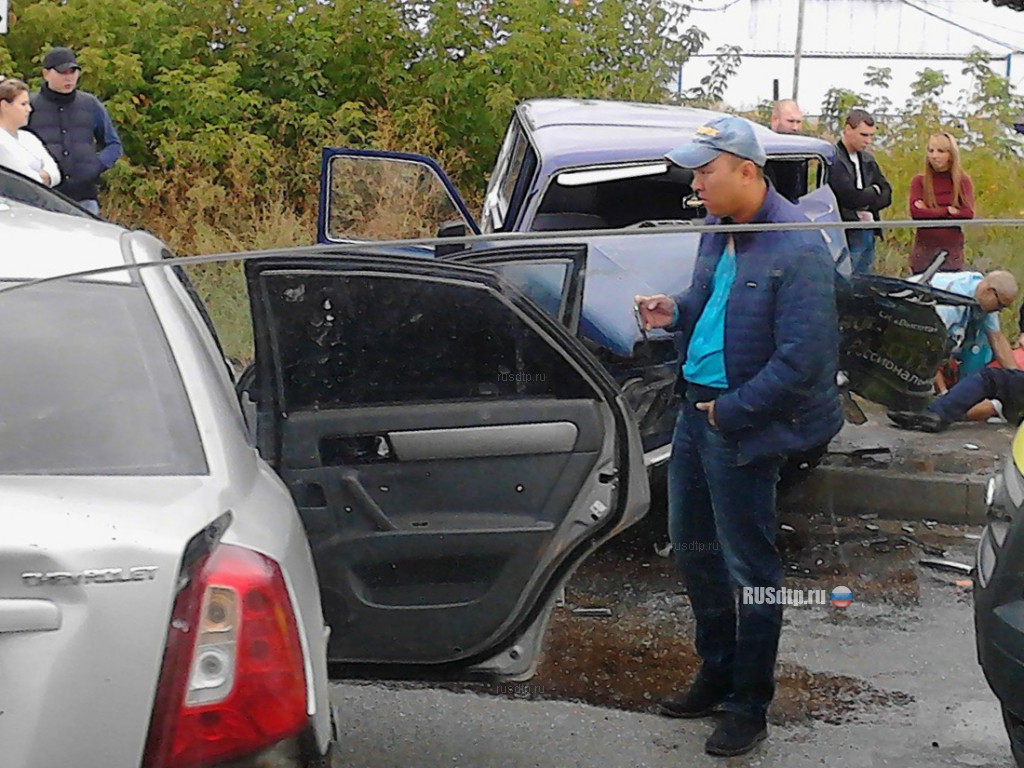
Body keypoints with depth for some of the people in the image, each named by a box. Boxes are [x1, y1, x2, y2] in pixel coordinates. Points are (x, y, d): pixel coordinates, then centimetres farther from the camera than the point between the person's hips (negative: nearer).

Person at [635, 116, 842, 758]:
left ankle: (750, 708, 17)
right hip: (697, 409, 9)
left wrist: (730, 412, -18)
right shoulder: (720, 231, 6)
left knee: (750, 571, 2)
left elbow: (802, 362, -23)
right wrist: (675, 313, 3)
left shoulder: (797, 249, -21)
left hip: (743, 426, -9)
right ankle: (716, 675, 38)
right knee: (693, 547, 20)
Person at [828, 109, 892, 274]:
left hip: (868, 234, 8)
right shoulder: (834, 159, -13)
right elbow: (849, 196, -21)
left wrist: (866, 203, -9)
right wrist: (874, 192, -2)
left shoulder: (868, 159, 15)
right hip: (846, 235, -8)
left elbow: (886, 194, 11)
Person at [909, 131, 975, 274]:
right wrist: (948, 211, -9)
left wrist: (929, 212, -9)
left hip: (952, 252, 0)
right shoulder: (919, 181, 4)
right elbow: (916, 212, -10)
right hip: (924, 250, 0)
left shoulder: (963, 181, 5)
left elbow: (968, 214, -8)